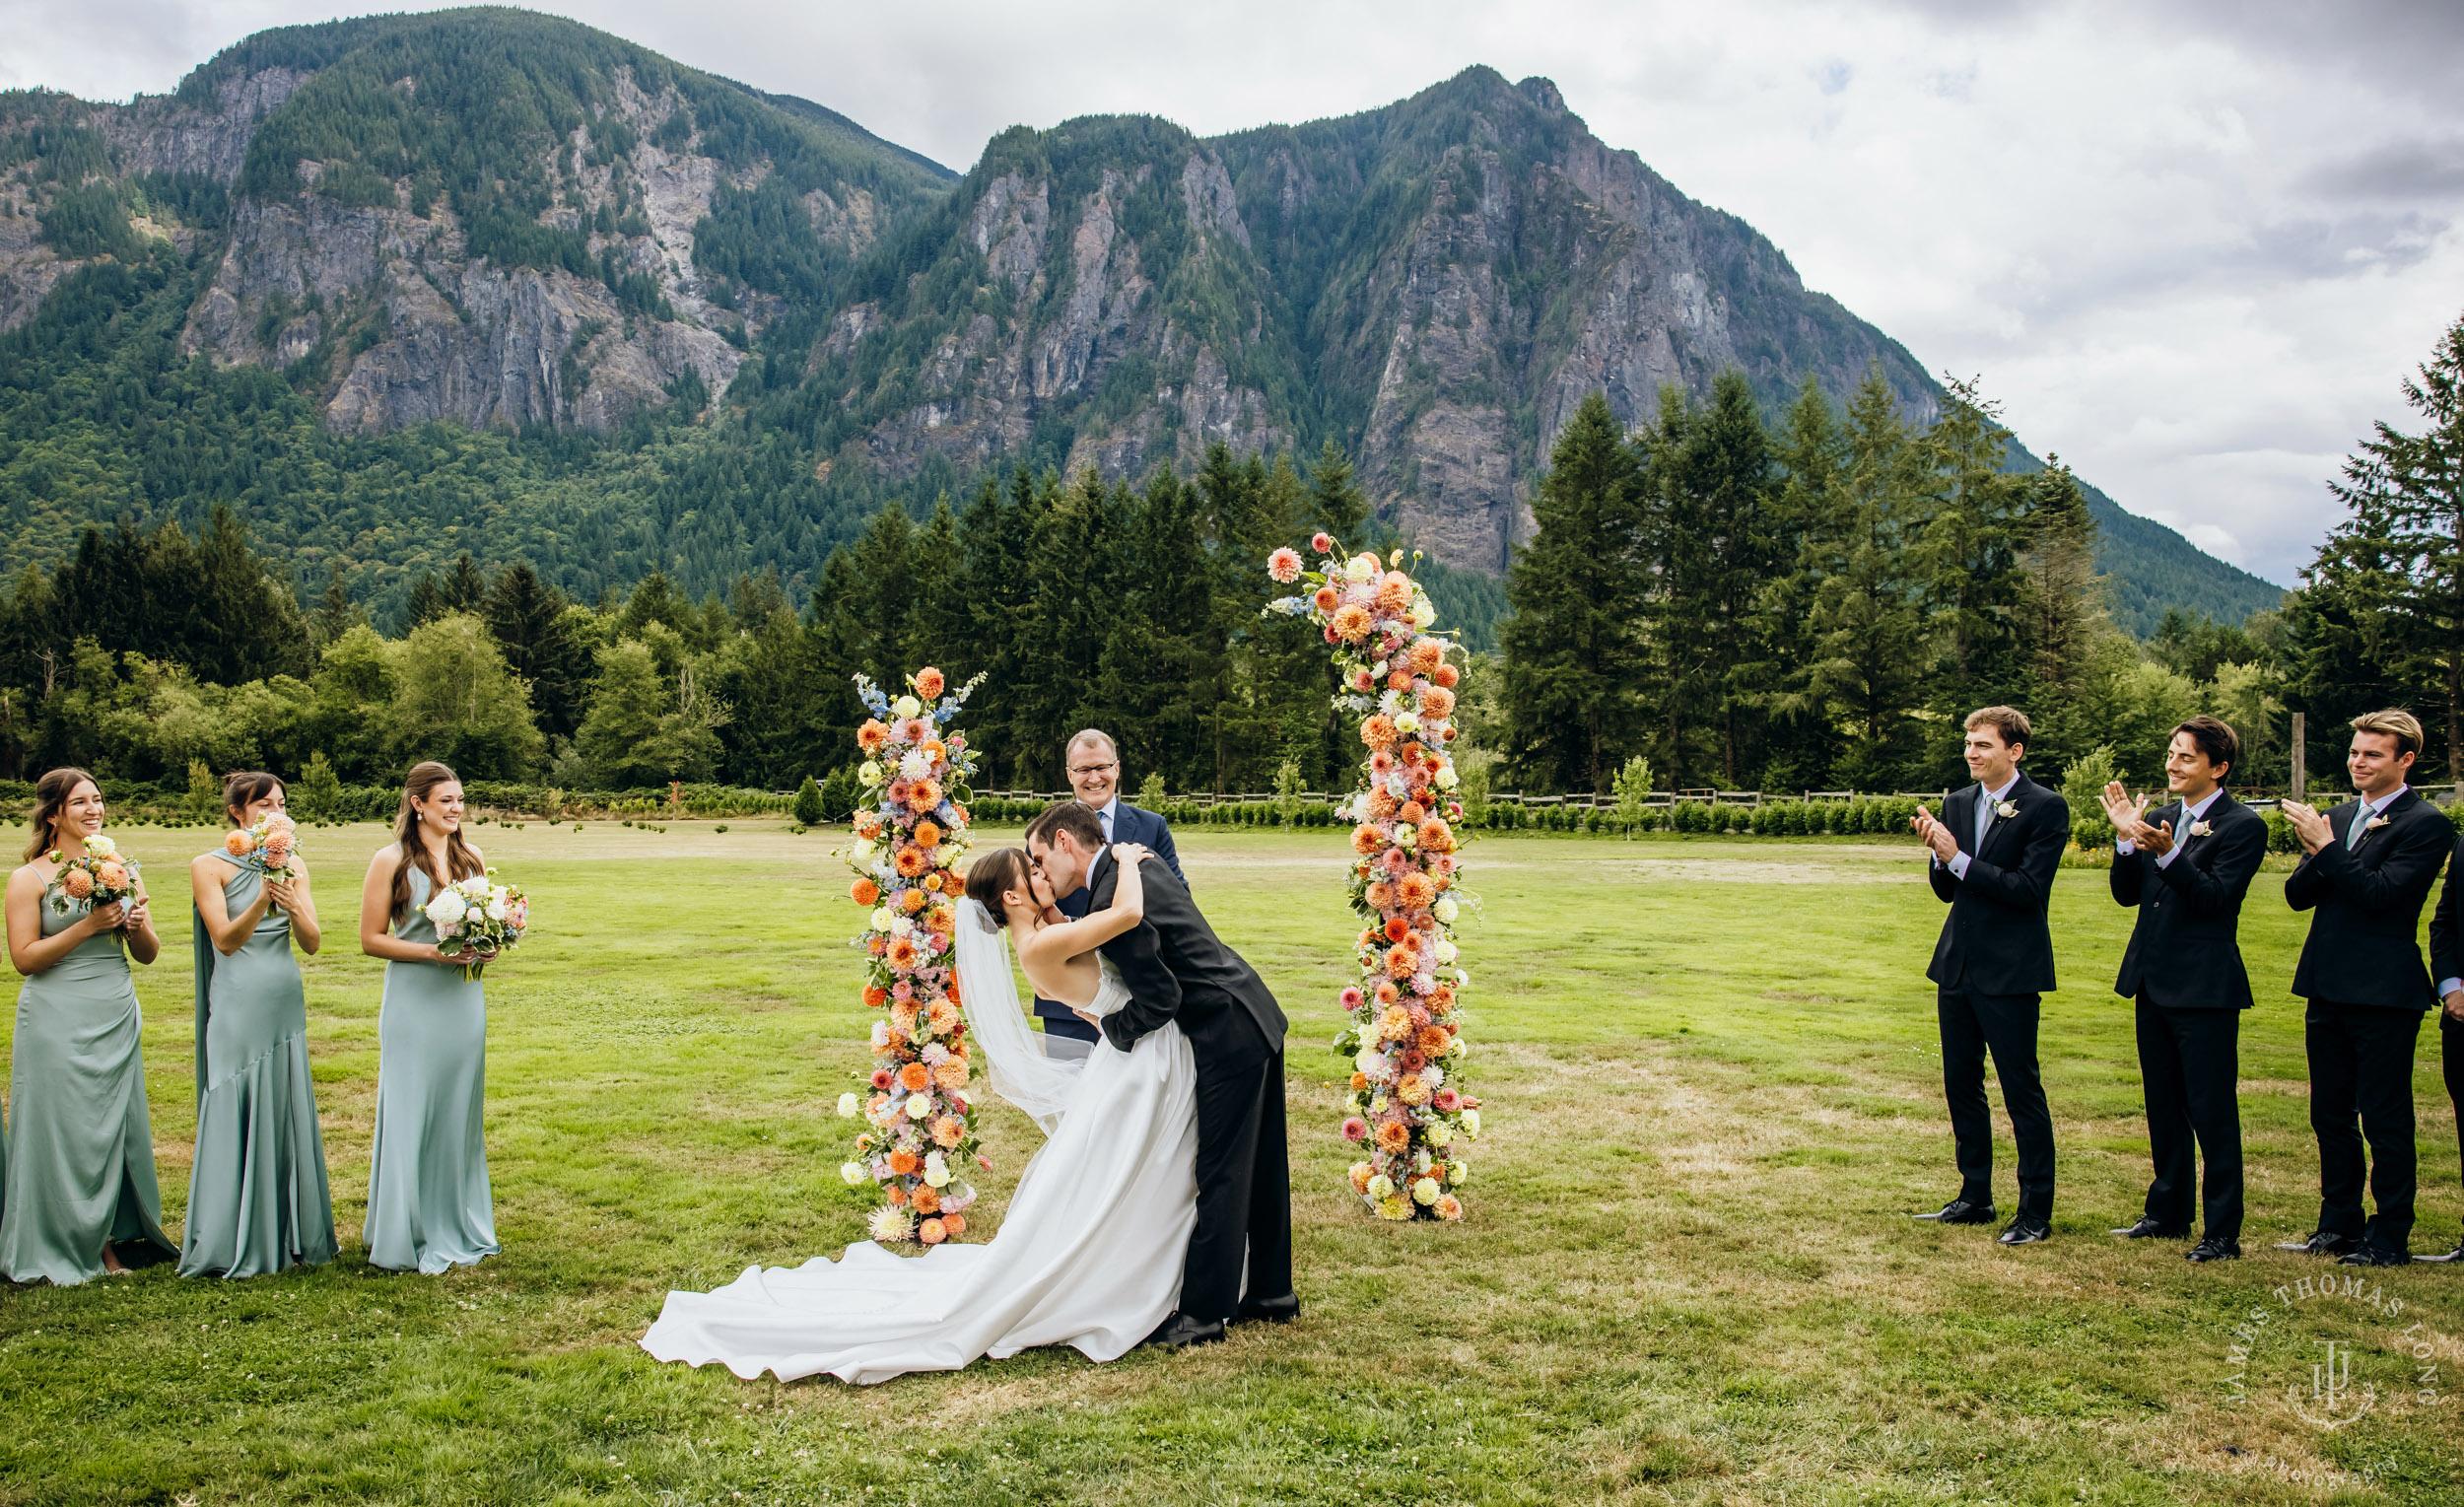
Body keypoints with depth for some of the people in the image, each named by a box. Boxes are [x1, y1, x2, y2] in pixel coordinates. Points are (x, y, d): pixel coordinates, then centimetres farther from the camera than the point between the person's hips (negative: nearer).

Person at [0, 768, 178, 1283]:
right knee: (64, 1129, 1)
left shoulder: (124, 870, 10)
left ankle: (108, 1239, 21)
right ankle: (64, 1252, 14)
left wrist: (136, 924, -9)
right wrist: (87, 926, -17)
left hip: (118, 1018, 4)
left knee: (115, 1126, 8)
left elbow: (149, 954, 12)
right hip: (57, 1022, -4)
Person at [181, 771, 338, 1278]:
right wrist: (262, 899, -25)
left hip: (287, 1004, 4)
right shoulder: (209, 866, -2)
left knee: (288, 1114, 6)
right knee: (237, 1117, -3)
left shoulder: (294, 864, 9)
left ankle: (286, 1235, 15)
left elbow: (313, 942, 3)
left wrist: (292, 904, -16)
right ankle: (230, 1246, 5)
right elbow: (226, 940, -10)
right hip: (238, 1004, -4)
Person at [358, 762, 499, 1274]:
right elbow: (371, 939, -7)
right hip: (414, 1001, -5)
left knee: (461, 1111, 11)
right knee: (412, 1114, 0)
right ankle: (409, 1235, 12)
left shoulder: (471, 858, 8)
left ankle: (458, 1227, 22)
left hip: (464, 997, 5)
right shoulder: (390, 861, -7)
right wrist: (433, 952, -17)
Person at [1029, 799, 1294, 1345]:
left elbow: (1160, 997, -20)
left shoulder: (1112, 902, -20)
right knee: (1261, 1167, 18)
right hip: (1258, 1018, 10)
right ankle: (1271, 1291, 30)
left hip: (1229, 1037, -10)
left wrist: (1111, 1027, -3)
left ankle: (1204, 1310, 10)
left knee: (1222, 1176, 0)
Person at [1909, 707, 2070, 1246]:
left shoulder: (2046, 808, -9)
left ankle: (2036, 1212, 9)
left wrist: (1958, 858, -20)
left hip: (2009, 973, -7)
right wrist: (1938, 855, -9)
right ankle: (1975, 1196, 27)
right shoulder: (1958, 804, 9)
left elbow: (2029, 889, -18)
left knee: (2022, 1092, 0)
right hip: (1957, 966, 7)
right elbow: (1947, 891, 11)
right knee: (1961, 1087, 14)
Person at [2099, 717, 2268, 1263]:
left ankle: (2223, 1232, 6)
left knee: (2213, 1114, -2)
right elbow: (2127, 894, 6)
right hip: (2153, 982, 7)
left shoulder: (2242, 825, -9)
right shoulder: (2158, 818, 11)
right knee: (2163, 1109, 17)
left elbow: (2216, 897, -19)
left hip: (2205, 987, -7)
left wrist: (2167, 853, -31)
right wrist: (2127, 838, -9)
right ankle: (2169, 1213, 29)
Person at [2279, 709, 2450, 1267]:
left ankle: (2390, 1237, 11)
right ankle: (2339, 1225, 25)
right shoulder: (2339, 818, 12)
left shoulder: (2425, 825, -9)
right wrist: (2315, 854, -12)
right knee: (2330, 1115, 14)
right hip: (2328, 989, 7)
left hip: (2383, 992, -7)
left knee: (2385, 1119, 1)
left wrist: (2327, 847, -19)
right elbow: (2297, 895, 6)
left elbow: (2380, 893, -20)